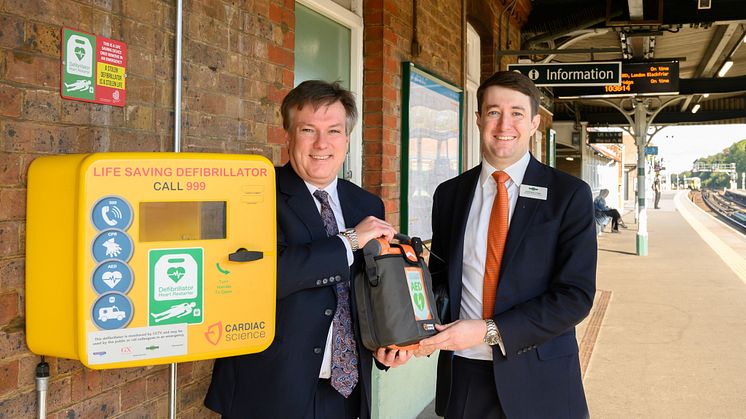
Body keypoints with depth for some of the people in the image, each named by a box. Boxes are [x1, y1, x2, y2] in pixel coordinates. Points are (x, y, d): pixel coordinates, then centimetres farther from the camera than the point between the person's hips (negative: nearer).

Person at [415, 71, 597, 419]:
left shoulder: (569, 194, -6)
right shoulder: (449, 194, 5)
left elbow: (576, 295, -11)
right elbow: (440, 275, 10)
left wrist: (490, 331, -19)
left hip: (539, 380, -2)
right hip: (463, 375, 3)